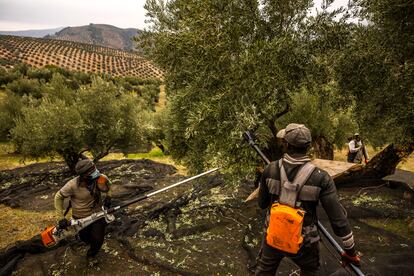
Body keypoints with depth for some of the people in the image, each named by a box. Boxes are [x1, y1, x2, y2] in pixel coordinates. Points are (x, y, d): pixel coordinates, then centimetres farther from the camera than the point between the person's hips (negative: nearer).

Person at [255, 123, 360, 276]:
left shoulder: (270, 170, -15)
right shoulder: (320, 178, -21)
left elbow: (262, 204, -2)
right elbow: (338, 218, -16)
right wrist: (350, 250, -4)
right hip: (303, 241, 0)